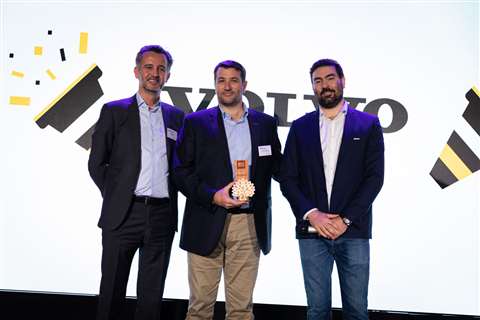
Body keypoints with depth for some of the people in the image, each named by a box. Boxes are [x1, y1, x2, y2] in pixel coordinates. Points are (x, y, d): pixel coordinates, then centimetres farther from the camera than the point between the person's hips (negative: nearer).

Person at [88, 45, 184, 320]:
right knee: (112, 291, 7)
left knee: (152, 294, 10)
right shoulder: (114, 111, 4)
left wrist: (170, 193, 5)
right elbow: (97, 163, 4)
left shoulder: (176, 117, 12)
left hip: (162, 215, 3)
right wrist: (115, 198, 0)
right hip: (123, 214, -2)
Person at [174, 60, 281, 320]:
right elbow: (182, 171, 0)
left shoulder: (265, 123, 11)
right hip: (208, 222, -1)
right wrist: (213, 196, -13)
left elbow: (277, 167, 13)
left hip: (249, 224, 2)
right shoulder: (196, 122, 5)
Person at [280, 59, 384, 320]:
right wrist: (311, 214, -9)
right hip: (312, 231, 1)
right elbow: (288, 179, 4)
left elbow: (374, 177, -2)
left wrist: (346, 220, -10)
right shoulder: (300, 127, 9)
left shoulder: (368, 124, 5)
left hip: (353, 232, -1)